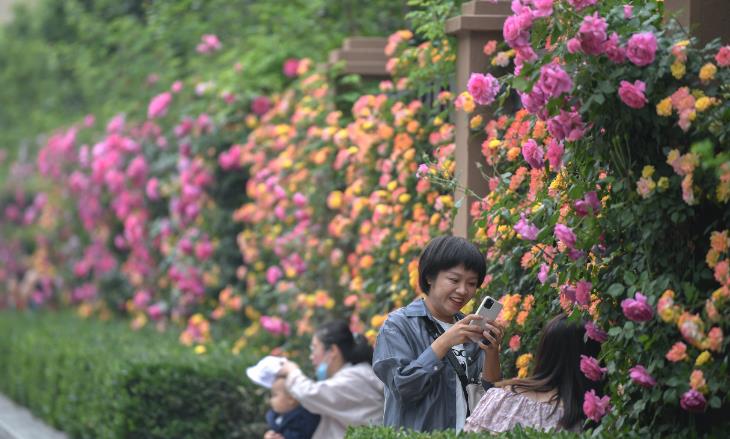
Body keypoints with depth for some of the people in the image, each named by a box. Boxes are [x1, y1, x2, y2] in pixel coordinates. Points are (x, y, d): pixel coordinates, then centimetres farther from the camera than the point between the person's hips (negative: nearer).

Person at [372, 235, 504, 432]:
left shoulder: (467, 328, 11)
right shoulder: (399, 325, -1)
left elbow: (490, 392, 8)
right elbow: (402, 388, -12)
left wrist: (492, 352, -7)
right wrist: (444, 343, -16)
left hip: (468, 433, 4)